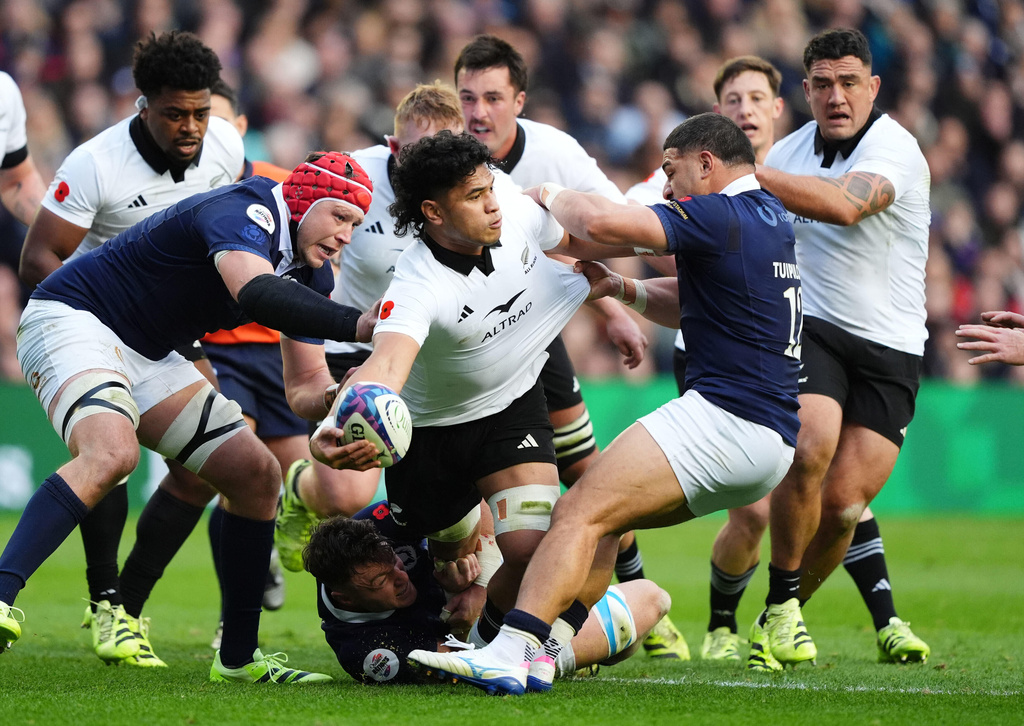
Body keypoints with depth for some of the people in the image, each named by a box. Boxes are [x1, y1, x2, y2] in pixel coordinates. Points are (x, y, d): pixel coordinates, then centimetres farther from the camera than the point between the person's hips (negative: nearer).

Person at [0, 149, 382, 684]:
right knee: (111, 451, -38)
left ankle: (238, 658, 13)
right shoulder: (243, 210, -24)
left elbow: (304, 384, 4)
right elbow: (255, 291, -45)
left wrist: (331, 399, -20)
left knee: (257, 475, 6)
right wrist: (355, 325, -51)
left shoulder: (310, 274, 4)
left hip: (147, 357, 10)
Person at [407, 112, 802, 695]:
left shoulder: (720, 216, -10)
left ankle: (508, 654, -29)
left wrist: (551, 196, 0)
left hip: (724, 417, -10)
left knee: (581, 514, -16)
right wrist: (620, 288, 13)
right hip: (774, 438, 10)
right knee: (588, 513, 18)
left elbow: (603, 223, -21)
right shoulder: (772, 217, 19)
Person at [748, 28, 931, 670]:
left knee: (843, 505, -9)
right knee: (811, 450, -26)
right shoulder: (795, 148, 6)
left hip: (890, 351, -2)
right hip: (811, 329, 2)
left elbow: (843, 205, -34)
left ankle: (781, 615, 16)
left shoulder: (895, 148, -13)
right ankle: (783, 608, -10)